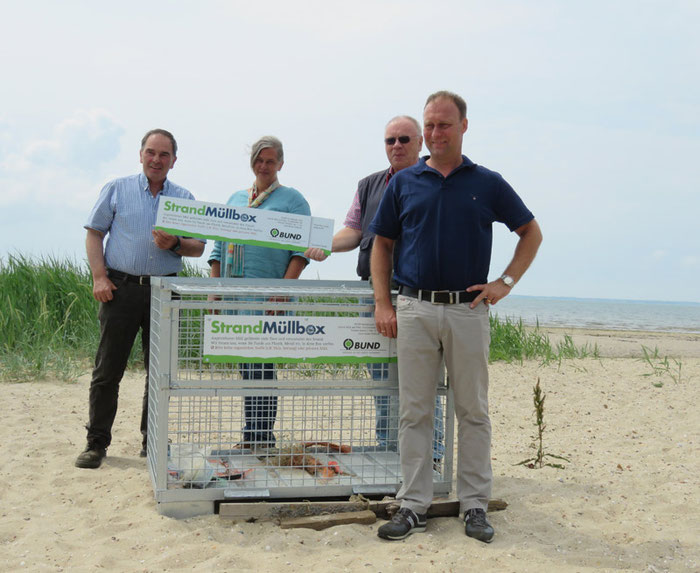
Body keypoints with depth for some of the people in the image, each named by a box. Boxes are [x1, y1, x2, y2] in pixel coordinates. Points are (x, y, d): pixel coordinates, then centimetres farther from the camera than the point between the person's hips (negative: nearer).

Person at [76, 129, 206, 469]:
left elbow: (198, 247, 8)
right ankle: (96, 442, 8)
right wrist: (100, 276, -7)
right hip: (121, 287, -2)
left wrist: (174, 244, -13)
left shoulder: (184, 198, 12)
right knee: (108, 369, -1)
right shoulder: (116, 189, 8)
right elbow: (94, 234, 5)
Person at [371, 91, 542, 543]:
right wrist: (383, 304, 2)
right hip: (414, 309, 1)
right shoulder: (404, 183, 7)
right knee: (414, 411, 4)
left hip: (468, 308, 0)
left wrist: (506, 282, 1)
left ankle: (475, 505, 16)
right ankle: (414, 505, 13)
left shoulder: (488, 183, 5)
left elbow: (532, 233, 12)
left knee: (473, 411, 5)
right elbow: (382, 244, 11)